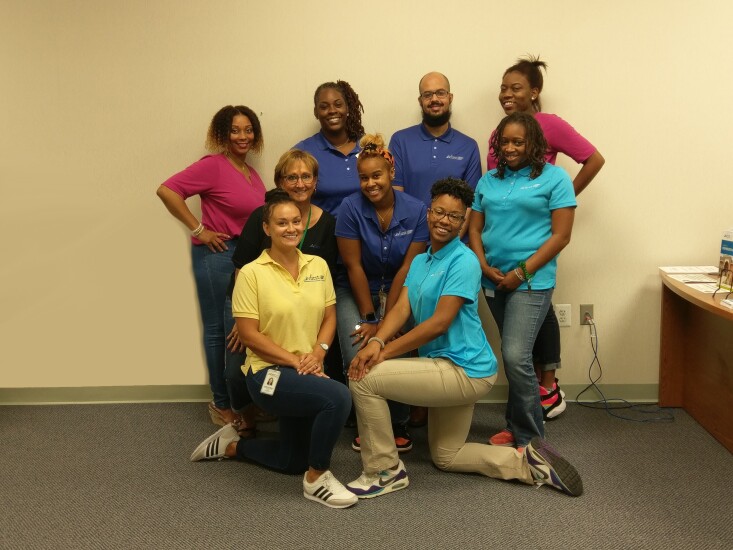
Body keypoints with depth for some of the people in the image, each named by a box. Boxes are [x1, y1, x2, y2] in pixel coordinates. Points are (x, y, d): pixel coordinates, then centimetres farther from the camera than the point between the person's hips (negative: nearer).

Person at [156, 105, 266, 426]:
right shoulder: (213, 166, -10)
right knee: (219, 331, 3)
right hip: (217, 255, -7)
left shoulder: (252, 174, 12)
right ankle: (222, 405, 16)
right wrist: (198, 230, -14)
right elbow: (167, 190, -16)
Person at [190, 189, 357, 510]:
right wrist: (294, 360, -19)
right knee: (337, 397, -33)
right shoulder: (252, 273, -13)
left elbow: (329, 317, 7)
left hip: (308, 374, 7)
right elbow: (248, 333, -14)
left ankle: (231, 445, 40)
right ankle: (317, 478, -12)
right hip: (268, 373, -7)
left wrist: (318, 352, -12)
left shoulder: (318, 266, 3)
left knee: (292, 461, 16)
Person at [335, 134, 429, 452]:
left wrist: (385, 322, -14)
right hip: (356, 291, -1)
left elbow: (407, 269, -11)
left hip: (397, 292, 1)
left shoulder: (415, 211, -10)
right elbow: (354, 267, -12)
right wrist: (370, 318, -13)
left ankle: (398, 425, 6)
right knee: (358, 358, -21)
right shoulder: (351, 207, -13)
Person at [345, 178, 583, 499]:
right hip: (446, 368, 10)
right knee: (446, 458, 20)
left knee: (364, 379, -15)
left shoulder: (463, 261, -15)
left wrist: (386, 352, -22)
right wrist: (376, 341, -21)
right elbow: (401, 308, -1)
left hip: (463, 370, -10)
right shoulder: (419, 261, 12)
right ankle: (528, 463, 19)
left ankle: (385, 472, -2)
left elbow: (439, 322, -21)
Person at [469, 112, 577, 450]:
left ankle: (530, 439, 2)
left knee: (516, 356, -14)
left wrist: (521, 273, -13)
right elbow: (475, 229, 12)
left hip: (531, 282, -5)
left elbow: (560, 236, -8)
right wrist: (484, 266, -6)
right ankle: (517, 425, 27)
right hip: (494, 280, 5)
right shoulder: (489, 180, 13)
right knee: (513, 356, 14)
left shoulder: (554, 178, -3)